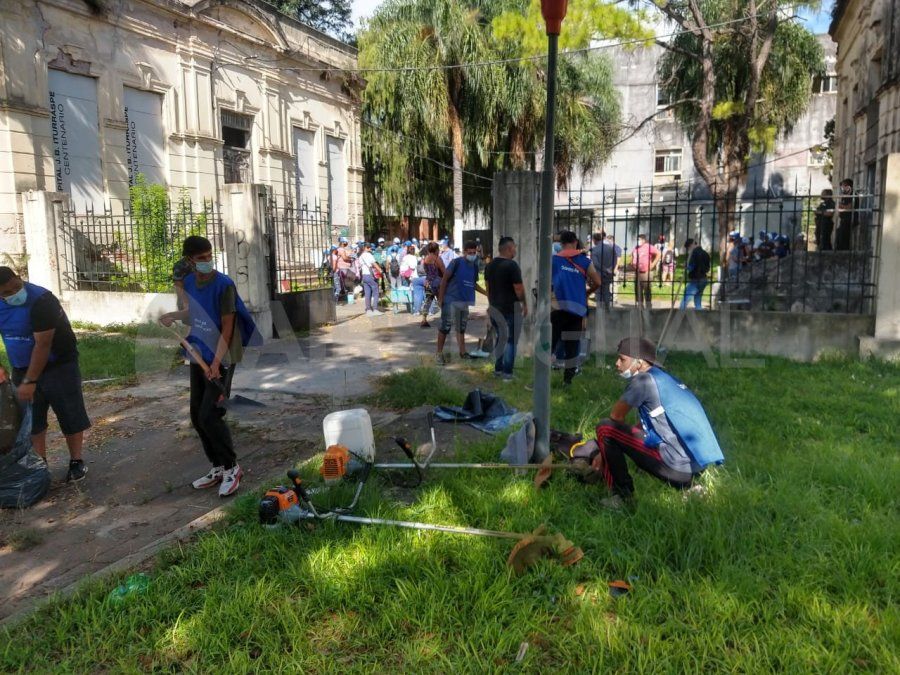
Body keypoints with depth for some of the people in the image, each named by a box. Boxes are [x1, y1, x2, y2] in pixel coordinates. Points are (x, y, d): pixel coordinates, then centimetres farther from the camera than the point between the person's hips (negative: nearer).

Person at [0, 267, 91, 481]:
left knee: (70, 414, 2)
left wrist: (30, 381, -24)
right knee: (31, 418, 8)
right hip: (22, 368, 6)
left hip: (58, 365, -6)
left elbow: (42, 345, -25)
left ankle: (76, 462, 13)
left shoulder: (42, 301, -25)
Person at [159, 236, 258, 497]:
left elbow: (227, 329, -18)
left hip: (221, 359, -8)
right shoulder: (189, 282, 4)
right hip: (198, 357, 8)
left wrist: (215, 363, -23)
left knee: (209, 416, -11)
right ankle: (218, 468, 23)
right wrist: (174, 316, 7)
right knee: (197, 416, 10)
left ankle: (232, 467, 7)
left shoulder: (224, 285, -17)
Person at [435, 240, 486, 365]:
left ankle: (462, 352, 27)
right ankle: (439, 353, 5)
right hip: (451, 300, -6)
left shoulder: (474, 266, 9)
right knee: (446, 326, -4)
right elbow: (444, 279, -10)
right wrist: (440, 298, -12)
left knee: (462, 327, 16)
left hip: (465, 301, 7)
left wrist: (487, 293, 15)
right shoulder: (456, 262, -11)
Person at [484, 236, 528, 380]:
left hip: (495, 308, 7)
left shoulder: (489, 265, 8)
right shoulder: (512, 265, -16)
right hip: (511, 308, -7)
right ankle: (507, 372, 1)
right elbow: (519, 288, -18)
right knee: (511, 340, 1)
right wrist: (525, 304, -6)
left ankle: (498, 369, 22)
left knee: (500, 338, 18)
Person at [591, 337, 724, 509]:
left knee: (605, 428, -5)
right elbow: (644, 427, 24)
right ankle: (688, 486, 18)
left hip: (678, 466, -9)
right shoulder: (663, 378, 19)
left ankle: (623, 496, 1)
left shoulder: (644, 379, -8)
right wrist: (607, 451, 25)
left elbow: (615, 416, -1)